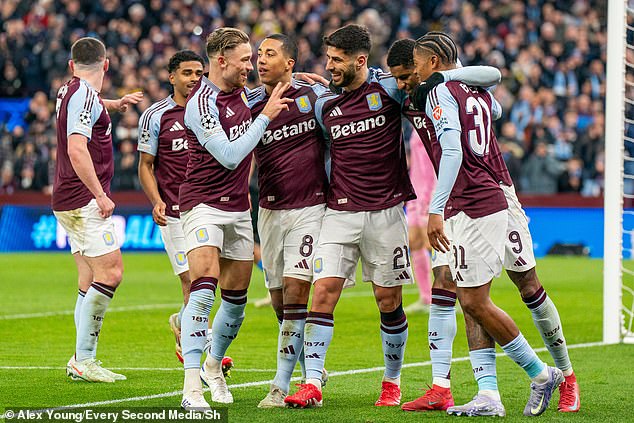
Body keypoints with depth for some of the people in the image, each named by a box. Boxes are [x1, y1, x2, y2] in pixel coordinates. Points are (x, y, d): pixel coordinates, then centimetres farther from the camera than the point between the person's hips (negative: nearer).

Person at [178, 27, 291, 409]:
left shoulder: (240, 93, 7)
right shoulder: (201, 103, -17)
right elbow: (230, 156, -22)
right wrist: (266, 116, -18)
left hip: (239, 208, 8)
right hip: (204, 204, -8)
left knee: (236, 298, 11)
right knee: (203, 286, -22)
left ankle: (214, 364, 35)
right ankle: (192, 386, -24)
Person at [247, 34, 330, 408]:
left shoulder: (314, 94, -2)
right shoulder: (250, 103, 5)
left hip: (310, 206, -3)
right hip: (270, 210, 3)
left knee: (296, 292, -13)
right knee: (280, 301, 4)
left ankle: (282, 385, -12)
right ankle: (311, 372, 23)